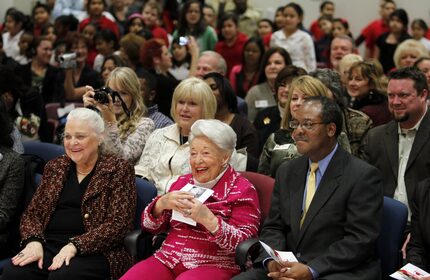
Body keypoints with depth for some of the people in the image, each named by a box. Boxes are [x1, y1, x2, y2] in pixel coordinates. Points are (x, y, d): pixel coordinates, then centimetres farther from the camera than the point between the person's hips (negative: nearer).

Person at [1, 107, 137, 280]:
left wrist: (74, 246, -19)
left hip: (93, 251, -4)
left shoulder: (118, 169, 2)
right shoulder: (54, 167, 18)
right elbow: (32, 212, 15)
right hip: (49, 246, 4)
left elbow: (118, 224, -7)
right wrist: (34, 241, -8)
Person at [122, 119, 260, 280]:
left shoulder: (242, 190, 1)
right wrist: (161, 204, -7)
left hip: (214, 265, -5)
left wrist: (207, 218, -24)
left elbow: (244, 244, -10)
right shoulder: (182, 182, 18)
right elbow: (149, 225, 15)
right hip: (168, 259, 5)